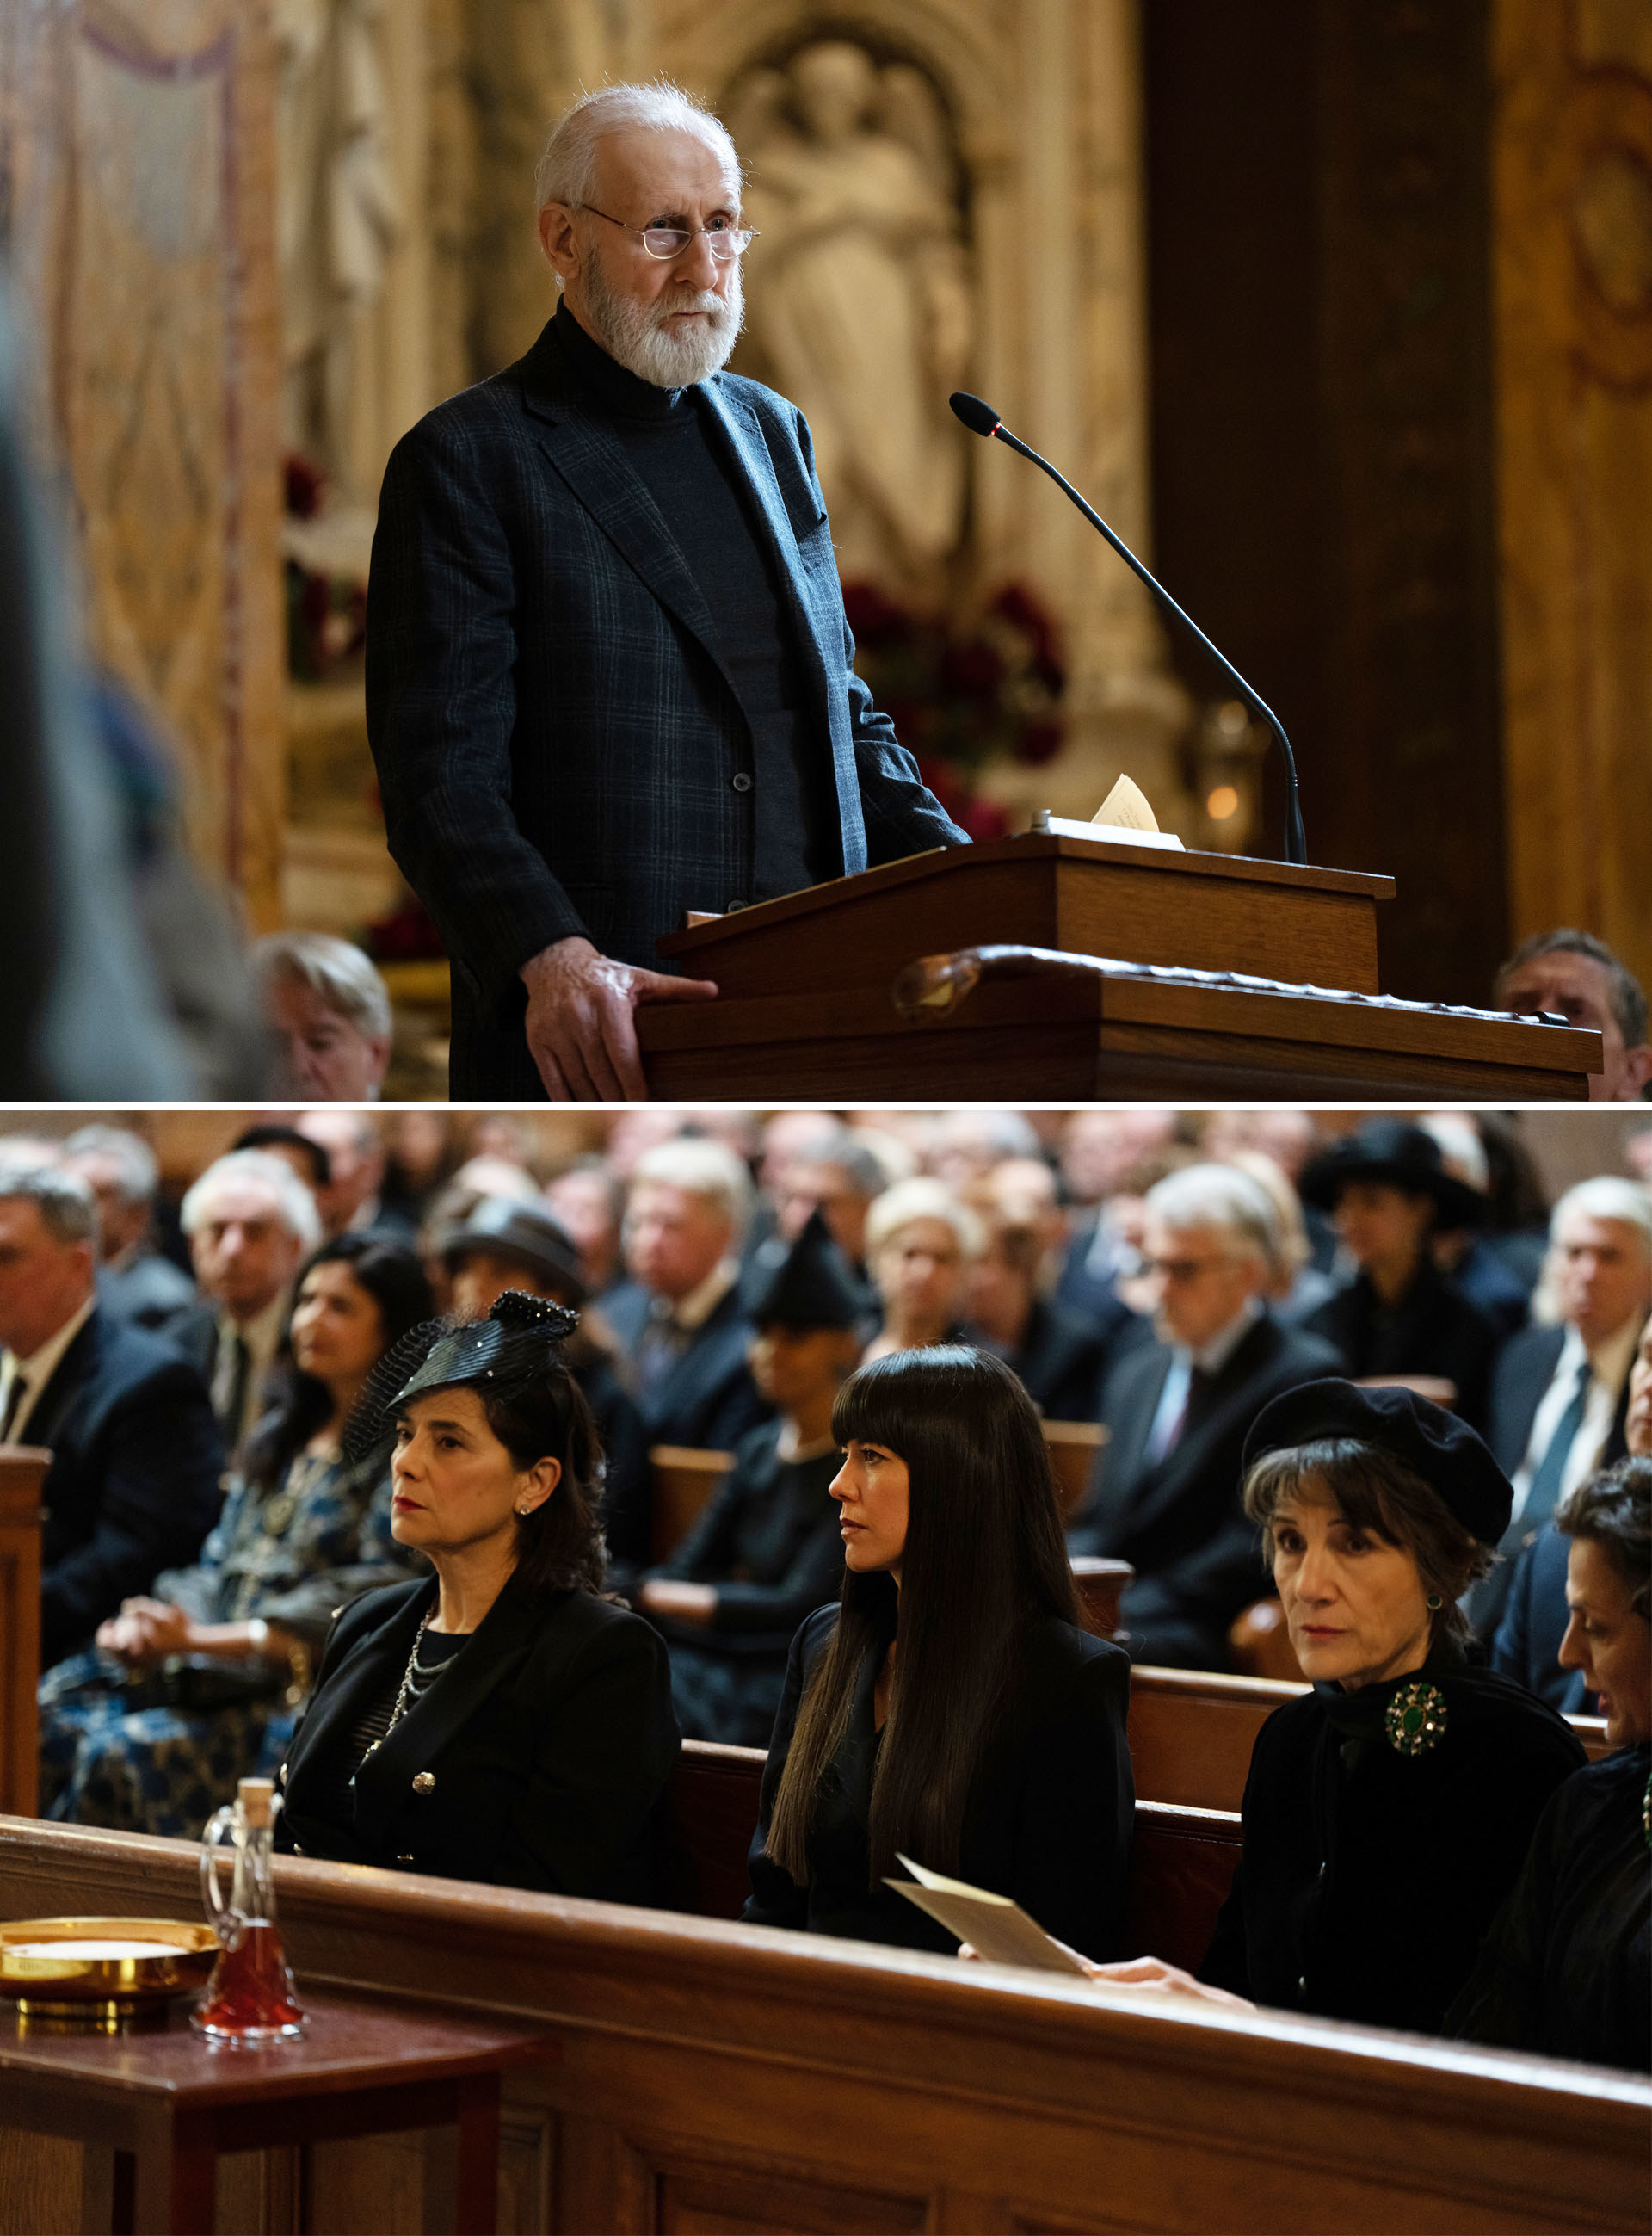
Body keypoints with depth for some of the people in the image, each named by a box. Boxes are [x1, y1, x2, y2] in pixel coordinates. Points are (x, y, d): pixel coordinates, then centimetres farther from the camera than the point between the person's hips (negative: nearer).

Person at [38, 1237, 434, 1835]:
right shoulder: (278, 1436, 23)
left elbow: (375, 1594, -13)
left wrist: (205, 1639, -16)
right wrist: (145, 1624, -3)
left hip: (302, 1690, -7)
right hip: (216, 1673, 7)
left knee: (133, 1752, -30)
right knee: (43, 1722, -17)